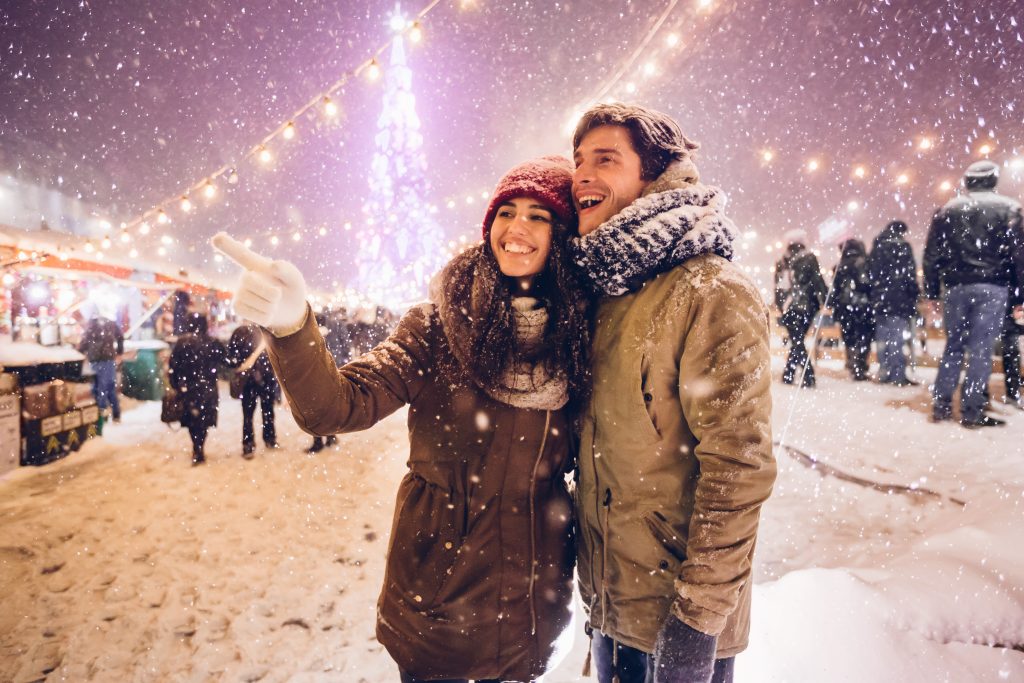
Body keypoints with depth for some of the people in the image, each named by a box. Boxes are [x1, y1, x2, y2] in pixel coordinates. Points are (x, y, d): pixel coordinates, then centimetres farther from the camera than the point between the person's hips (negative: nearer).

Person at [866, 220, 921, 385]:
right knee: (897, 337, -9)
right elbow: (909, 272, -10)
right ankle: (899, 375, -10)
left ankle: (884, 372, 11)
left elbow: (871, 273, 16)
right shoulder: (901, 245, -3)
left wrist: (875, 293, 16)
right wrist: (915, 293, -4)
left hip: (879, 298, 7)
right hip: (898, 298, -7)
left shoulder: (876, 247, 18)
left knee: (882, 337, 9)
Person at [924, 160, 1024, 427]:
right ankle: (972, 411, -2)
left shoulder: (947, 210, 9)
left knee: (953, 346, 11)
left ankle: (941, 405, 9)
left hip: (955, 287, 3)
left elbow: (932, 254, 7)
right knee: (981, 349, -1)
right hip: (992, 287, -2)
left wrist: (932, 292, 10)